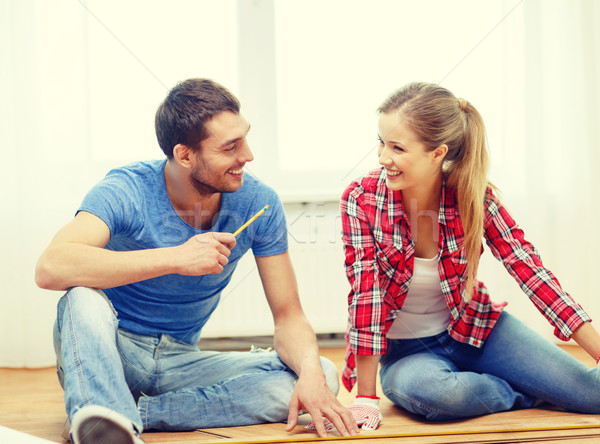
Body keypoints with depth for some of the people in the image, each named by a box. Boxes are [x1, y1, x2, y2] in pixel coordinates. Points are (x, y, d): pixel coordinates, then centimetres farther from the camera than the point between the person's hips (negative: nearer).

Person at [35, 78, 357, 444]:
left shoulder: (259, 204, -9)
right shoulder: (127, 191, -19)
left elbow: (288, 316, -5)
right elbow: (50, 269, -37)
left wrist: (311, 373, -28)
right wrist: (176, 258, -40)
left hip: (180, 361, 4)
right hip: (112, 351, -4)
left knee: (323, 375, -19)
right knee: (85, 295, -36)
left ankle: (129, 413, -25)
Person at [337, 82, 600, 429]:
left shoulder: (474, 195, -14)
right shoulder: (362, 200, -19)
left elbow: (529, 269, -15)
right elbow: (366, 293, -21)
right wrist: (366, 398, -22)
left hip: (475, 331, 1)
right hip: (406, 350, -1)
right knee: (430, 391, -38)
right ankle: (531, 394, -9)